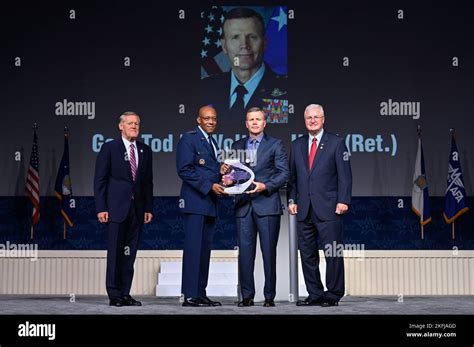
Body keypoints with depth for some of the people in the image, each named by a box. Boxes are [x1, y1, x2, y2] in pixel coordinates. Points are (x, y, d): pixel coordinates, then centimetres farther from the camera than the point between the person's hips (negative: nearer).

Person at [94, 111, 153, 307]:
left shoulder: (145, 151, 14)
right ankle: (114, 295, 4)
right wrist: (101, 208, -9)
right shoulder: (109, 148, 2)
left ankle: (125, 294, 9)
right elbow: (100, 179, -2)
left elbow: (148, 182, 15)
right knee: (115, 252, -2)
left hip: (137, 209, 4)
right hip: (117, 207, -4)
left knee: (130, 253, 4)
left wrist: (149, 208, 8)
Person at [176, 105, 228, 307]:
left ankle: (201, 293, 12)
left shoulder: (212, 142, 22)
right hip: (195, 202, -8)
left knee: (205, 249, 8)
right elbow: (184, 170, -14)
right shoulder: (189, 139, -5)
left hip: (210, 203, 8)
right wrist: (209, 186, -17)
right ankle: (190, 295, -6)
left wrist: (221, 173, 5)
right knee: (193, 248, -9)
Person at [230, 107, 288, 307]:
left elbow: (284, 173, 0)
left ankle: (269, 296, 7)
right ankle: (247, 296, 8)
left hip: (267, 205, -3)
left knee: (269, 252, 0)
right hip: (244, 205, 3)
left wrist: (265, 186, -14)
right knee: (245, 252, 1)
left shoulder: (275, 145, 7)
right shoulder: (237, 146, 17)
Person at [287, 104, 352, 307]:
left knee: (333, 253, -5)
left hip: (328, 208, -4)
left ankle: (333, 295, 4)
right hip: (304, 210, 4)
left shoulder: (336, 143, 4)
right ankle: (315, 295, 14)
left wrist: (343, 200, -10)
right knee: (307, 254, 6)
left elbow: (345, 175, -1)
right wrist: (291, 200, 6)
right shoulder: (296, 145, 16)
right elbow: (292, 176, 16)